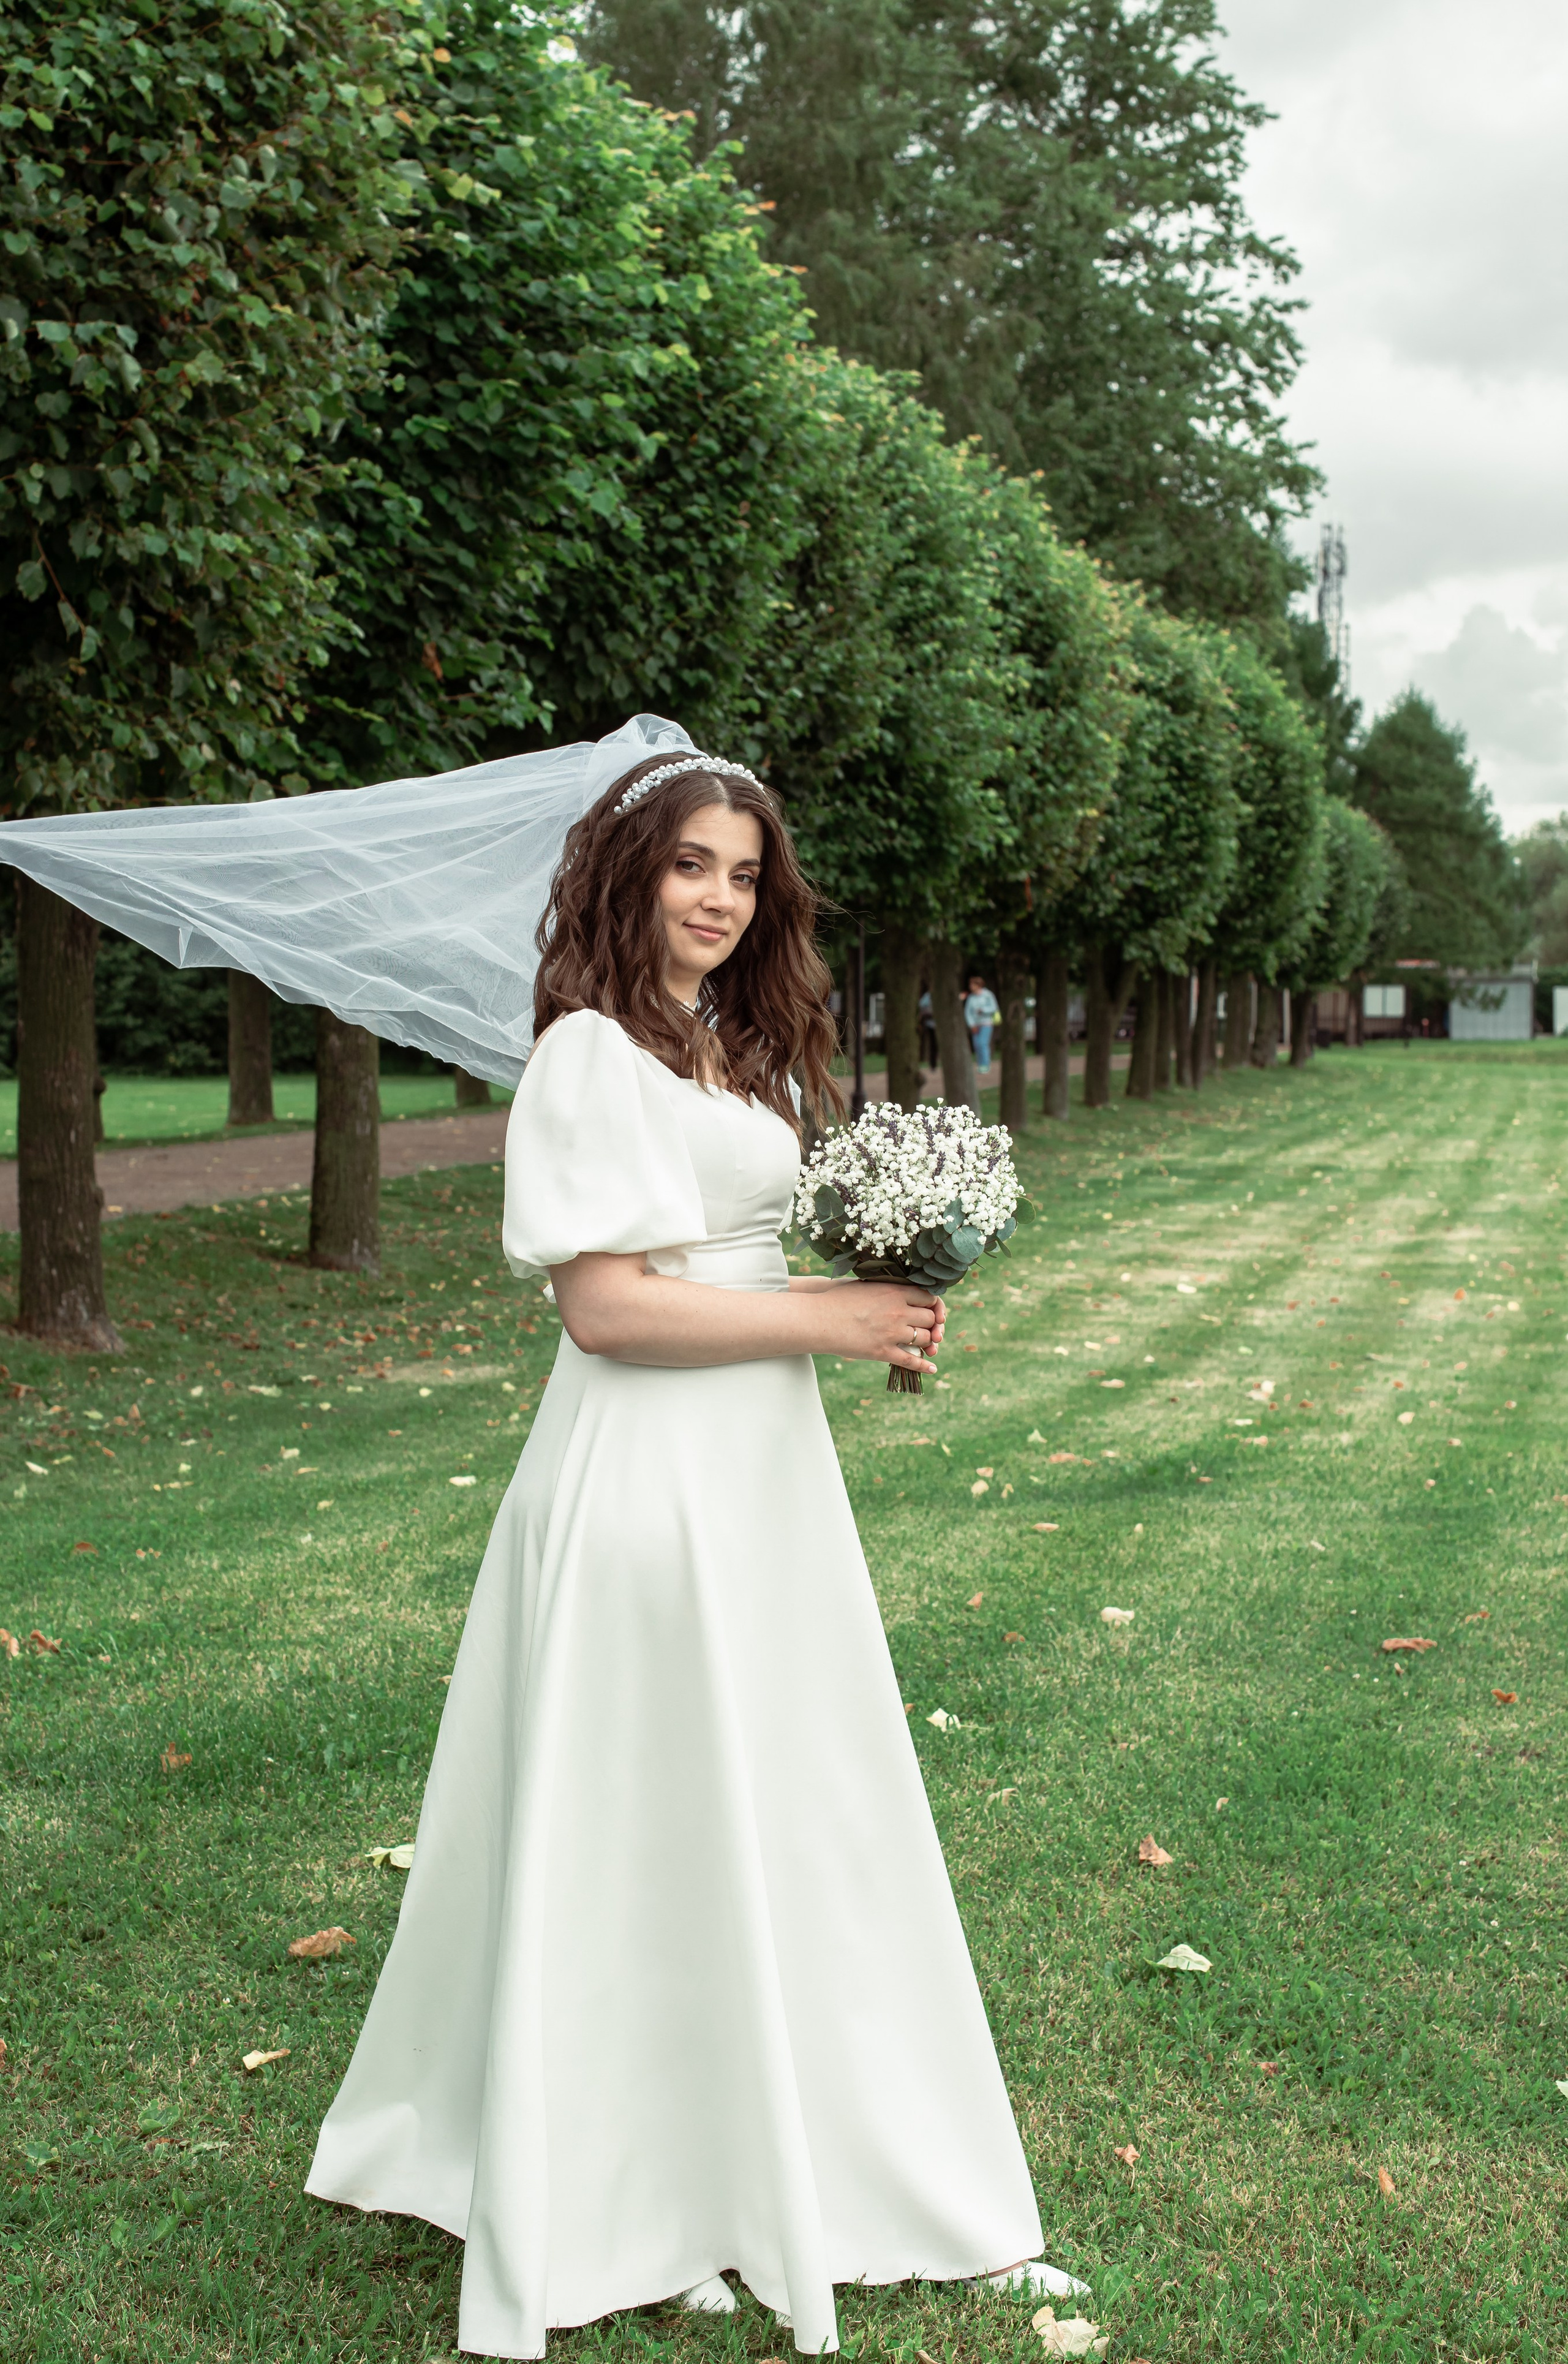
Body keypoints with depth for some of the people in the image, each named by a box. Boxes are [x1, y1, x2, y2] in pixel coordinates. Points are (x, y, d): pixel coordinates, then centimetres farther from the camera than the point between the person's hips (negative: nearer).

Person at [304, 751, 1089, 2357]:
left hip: (769, 1470, 9)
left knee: (788, 1814, 15)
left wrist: (888, 1305, 2)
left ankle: (773, 2155, 31)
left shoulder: (747, 1052, 14)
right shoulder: (592, 1056, -12)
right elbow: (606, 1305, -19)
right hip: (645, 1481, -8)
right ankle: (634, 2188, 21)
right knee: (646, 1827, 3)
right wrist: (826, 1318, -15)